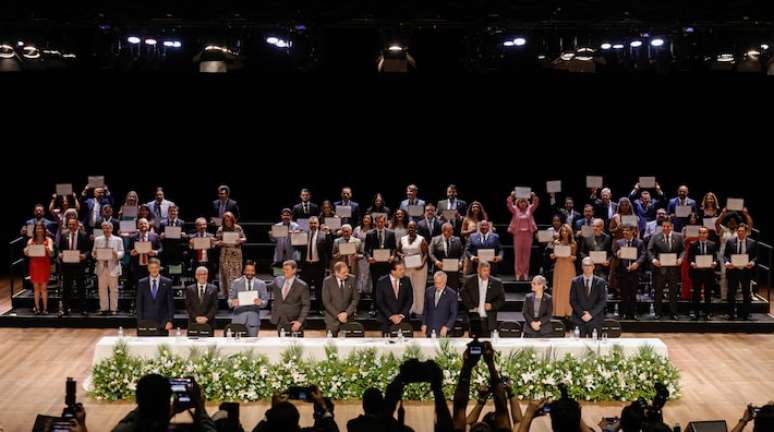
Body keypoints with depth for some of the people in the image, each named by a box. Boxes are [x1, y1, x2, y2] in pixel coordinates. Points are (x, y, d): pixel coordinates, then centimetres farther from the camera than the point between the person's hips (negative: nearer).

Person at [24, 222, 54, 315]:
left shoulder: (48, 240, 3)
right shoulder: (31, 241, 8)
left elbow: (51, 254, -6)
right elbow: (26, 253, 1)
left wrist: (47, 249, -26)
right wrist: (28, 249, -21)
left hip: (44, 265, -2)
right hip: (34, 265, 2)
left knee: (44, 287, -2)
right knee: (36, 287, 2)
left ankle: (45, 308, 0)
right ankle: (37, 308, 4)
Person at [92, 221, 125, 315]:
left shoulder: (118, 240, 7)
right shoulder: (97, 240, 13)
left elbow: (121, 253, 1)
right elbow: (93, 253, 10)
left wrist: (117, 254, -21)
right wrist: (94, 254, -13)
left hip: (113, 267, -2)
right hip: (101, 267, 2)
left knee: (113, 289, 0)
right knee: (102, 289, 3)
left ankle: (113, 309, 5)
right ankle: (103, 308, 9)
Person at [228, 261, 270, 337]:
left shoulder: (261, 284, 10)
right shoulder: (236, 283, 8)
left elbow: (265, 301, 6)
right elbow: (230, 300, 5)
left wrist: (260, 302, -18)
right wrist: (232, 302, -20)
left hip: (253, 319, 1)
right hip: (239, 318, -1)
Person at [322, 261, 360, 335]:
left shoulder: (352, 279, -1)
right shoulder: (327, 281, -7)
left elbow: (356, 298, 1)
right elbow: (326, 302, -7)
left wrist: (347, 313, -10)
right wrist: (338, 315, -12)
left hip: (348, 317, 1)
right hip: (333, 319, -1)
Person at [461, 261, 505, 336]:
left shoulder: (496, 283, 4)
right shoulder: (469, 281, 4)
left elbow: (501, 300, 8)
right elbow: (464, 295, 6)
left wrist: (492, 305, -9)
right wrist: (472, 307, -6)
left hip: (489, 321, 0)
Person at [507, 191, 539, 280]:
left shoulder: (530, 209, 10)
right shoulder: (515, 210, 7)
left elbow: (536, 203, -1)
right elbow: (509, 204, -6)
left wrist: (534, 196, -18)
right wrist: (512, 196, -21)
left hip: (528, 233, 1)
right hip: (518, 233, -1)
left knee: (526, 254, 3)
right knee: (518, 254, -1)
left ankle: (525, 274, 6)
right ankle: (518, 273, 1)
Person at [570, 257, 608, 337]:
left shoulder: (600, 282, 5)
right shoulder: (575, 282, 6)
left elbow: (603, 301, -1)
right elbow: (572, 300, 2)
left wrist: (591, 314, -10)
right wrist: (582, 314, -9)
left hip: (595, 319, 0)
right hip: (578, 319, 0)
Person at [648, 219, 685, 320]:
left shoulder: (678, 237, 6)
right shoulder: (655, 237, 1)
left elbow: (683, 250, 8)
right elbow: (650, 250, -1)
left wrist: (680, 258, -11)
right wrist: (653, 259, -17)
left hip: (674, 268, 1)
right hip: (660, 267, -1)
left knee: (673, 292, 6)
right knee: (658, 291, 5)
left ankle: (674, 313, 13)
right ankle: (658, 313, 12)